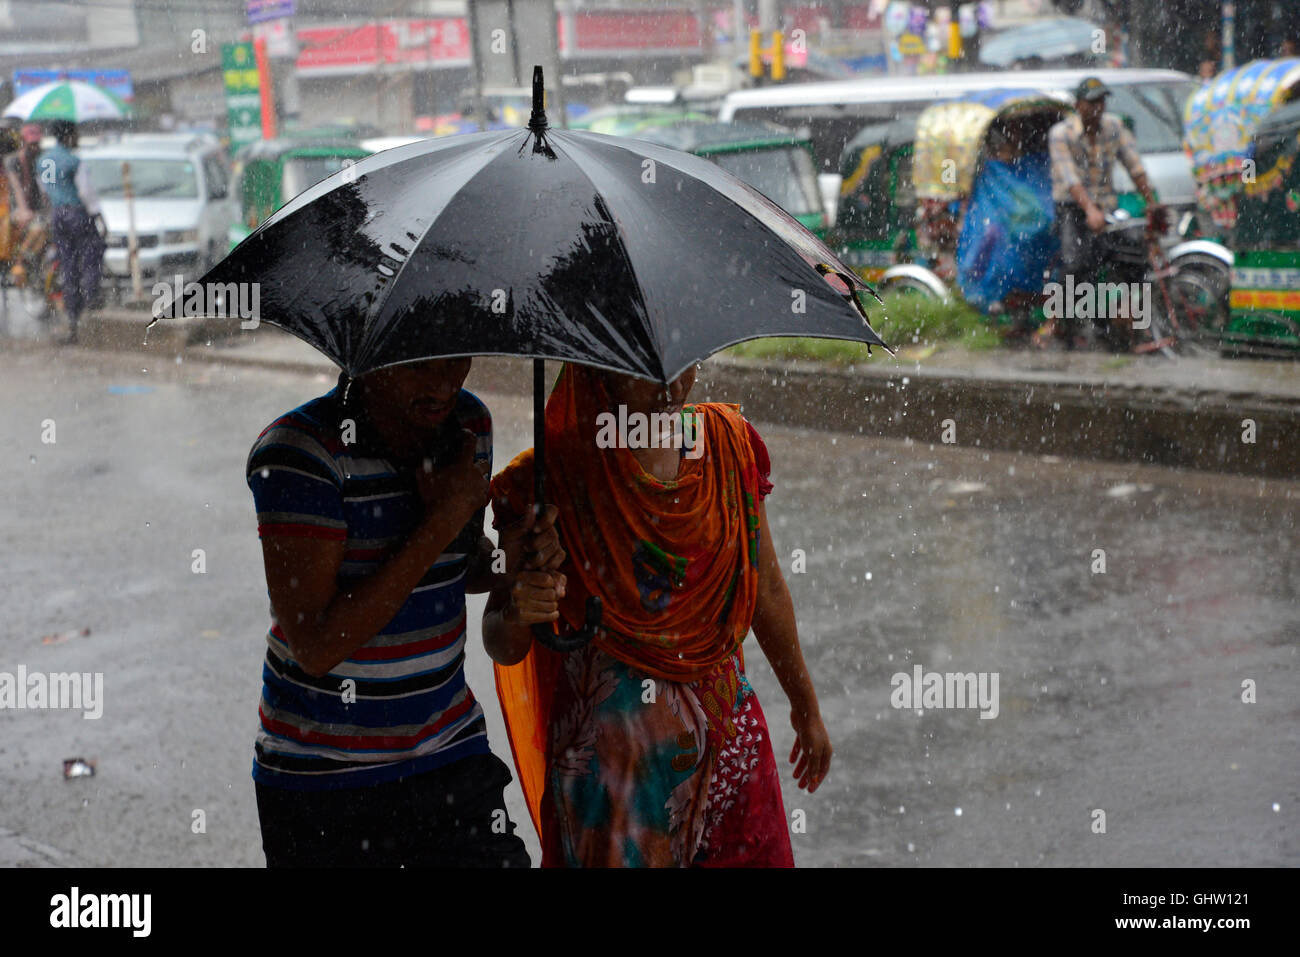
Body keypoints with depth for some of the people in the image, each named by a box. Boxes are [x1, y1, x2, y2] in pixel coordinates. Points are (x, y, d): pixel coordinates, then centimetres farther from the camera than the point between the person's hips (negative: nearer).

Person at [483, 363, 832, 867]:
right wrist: (519, 615, -32)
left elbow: (767, 590, 12)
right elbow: (502, 648, -9)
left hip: (727, 736, 4)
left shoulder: (728, 442, 0)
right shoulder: (556, 477, -13)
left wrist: (806, 708, 19)